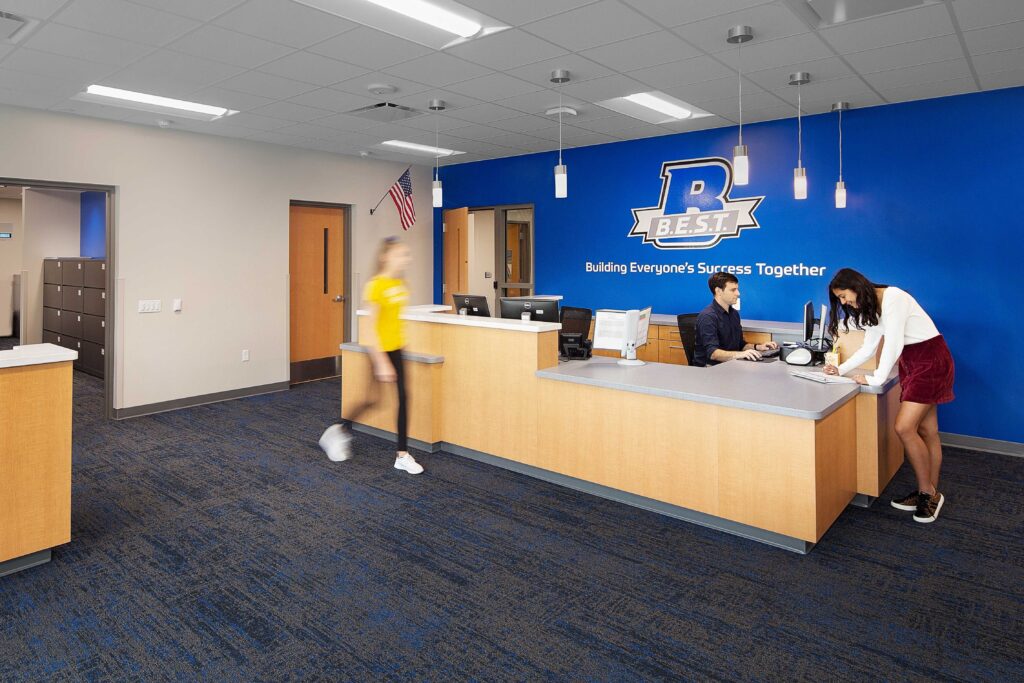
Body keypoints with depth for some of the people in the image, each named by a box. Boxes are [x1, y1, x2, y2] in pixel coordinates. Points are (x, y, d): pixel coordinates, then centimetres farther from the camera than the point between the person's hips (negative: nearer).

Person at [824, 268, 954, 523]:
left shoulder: (893, 298, -18)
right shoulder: (870, 308, 10)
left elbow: (893, 343, -23)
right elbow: (868, 348, 10)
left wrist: (876, 379, -19)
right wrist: (841, 369, 0)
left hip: (931, 359, -9)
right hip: (911, 363, 9)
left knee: (904, 427, -12)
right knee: (926, 431, 9)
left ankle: (928, 492, 3)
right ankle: (929, 493, 14)